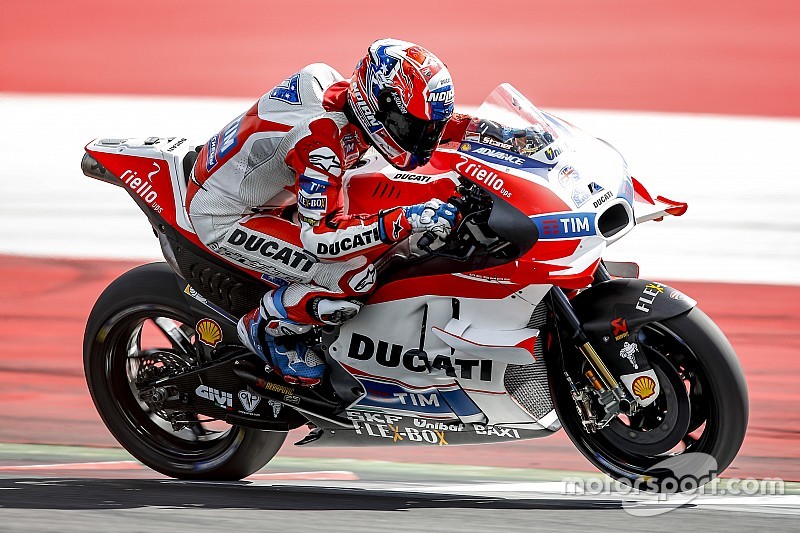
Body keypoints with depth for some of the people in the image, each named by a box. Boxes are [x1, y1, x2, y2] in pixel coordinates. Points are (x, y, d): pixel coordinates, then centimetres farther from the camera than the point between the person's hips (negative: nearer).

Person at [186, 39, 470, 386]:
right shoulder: (320, 138, -34)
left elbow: (415, 124, 15)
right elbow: (319, 236, -35)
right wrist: (407, 220, -41)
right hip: (223, 220, -10)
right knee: (355, 277, -23)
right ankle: (266, 328, 0)